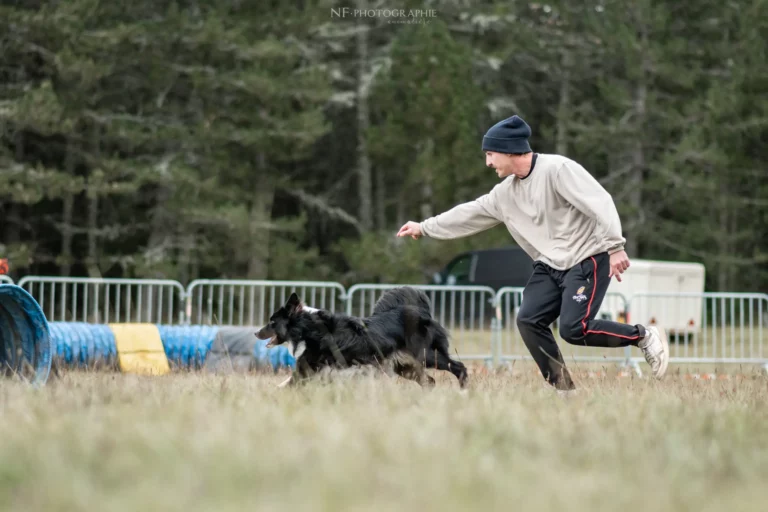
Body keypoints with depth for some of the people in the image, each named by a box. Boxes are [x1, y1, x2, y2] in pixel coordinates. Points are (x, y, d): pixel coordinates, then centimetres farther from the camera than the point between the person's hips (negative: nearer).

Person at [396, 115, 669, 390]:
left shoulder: (557, 169, -15)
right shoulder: (506, 192, 10)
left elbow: (600, 202, -21)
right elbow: (471, 213, 22)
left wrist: (614, 247, -28)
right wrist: (424, 227, 25)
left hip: (588, 259, -8)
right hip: (550, 265, 8)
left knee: (573, 329, -20)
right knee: (528, 321, -9)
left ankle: (644, 335, -1)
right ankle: (563, 390, -3)